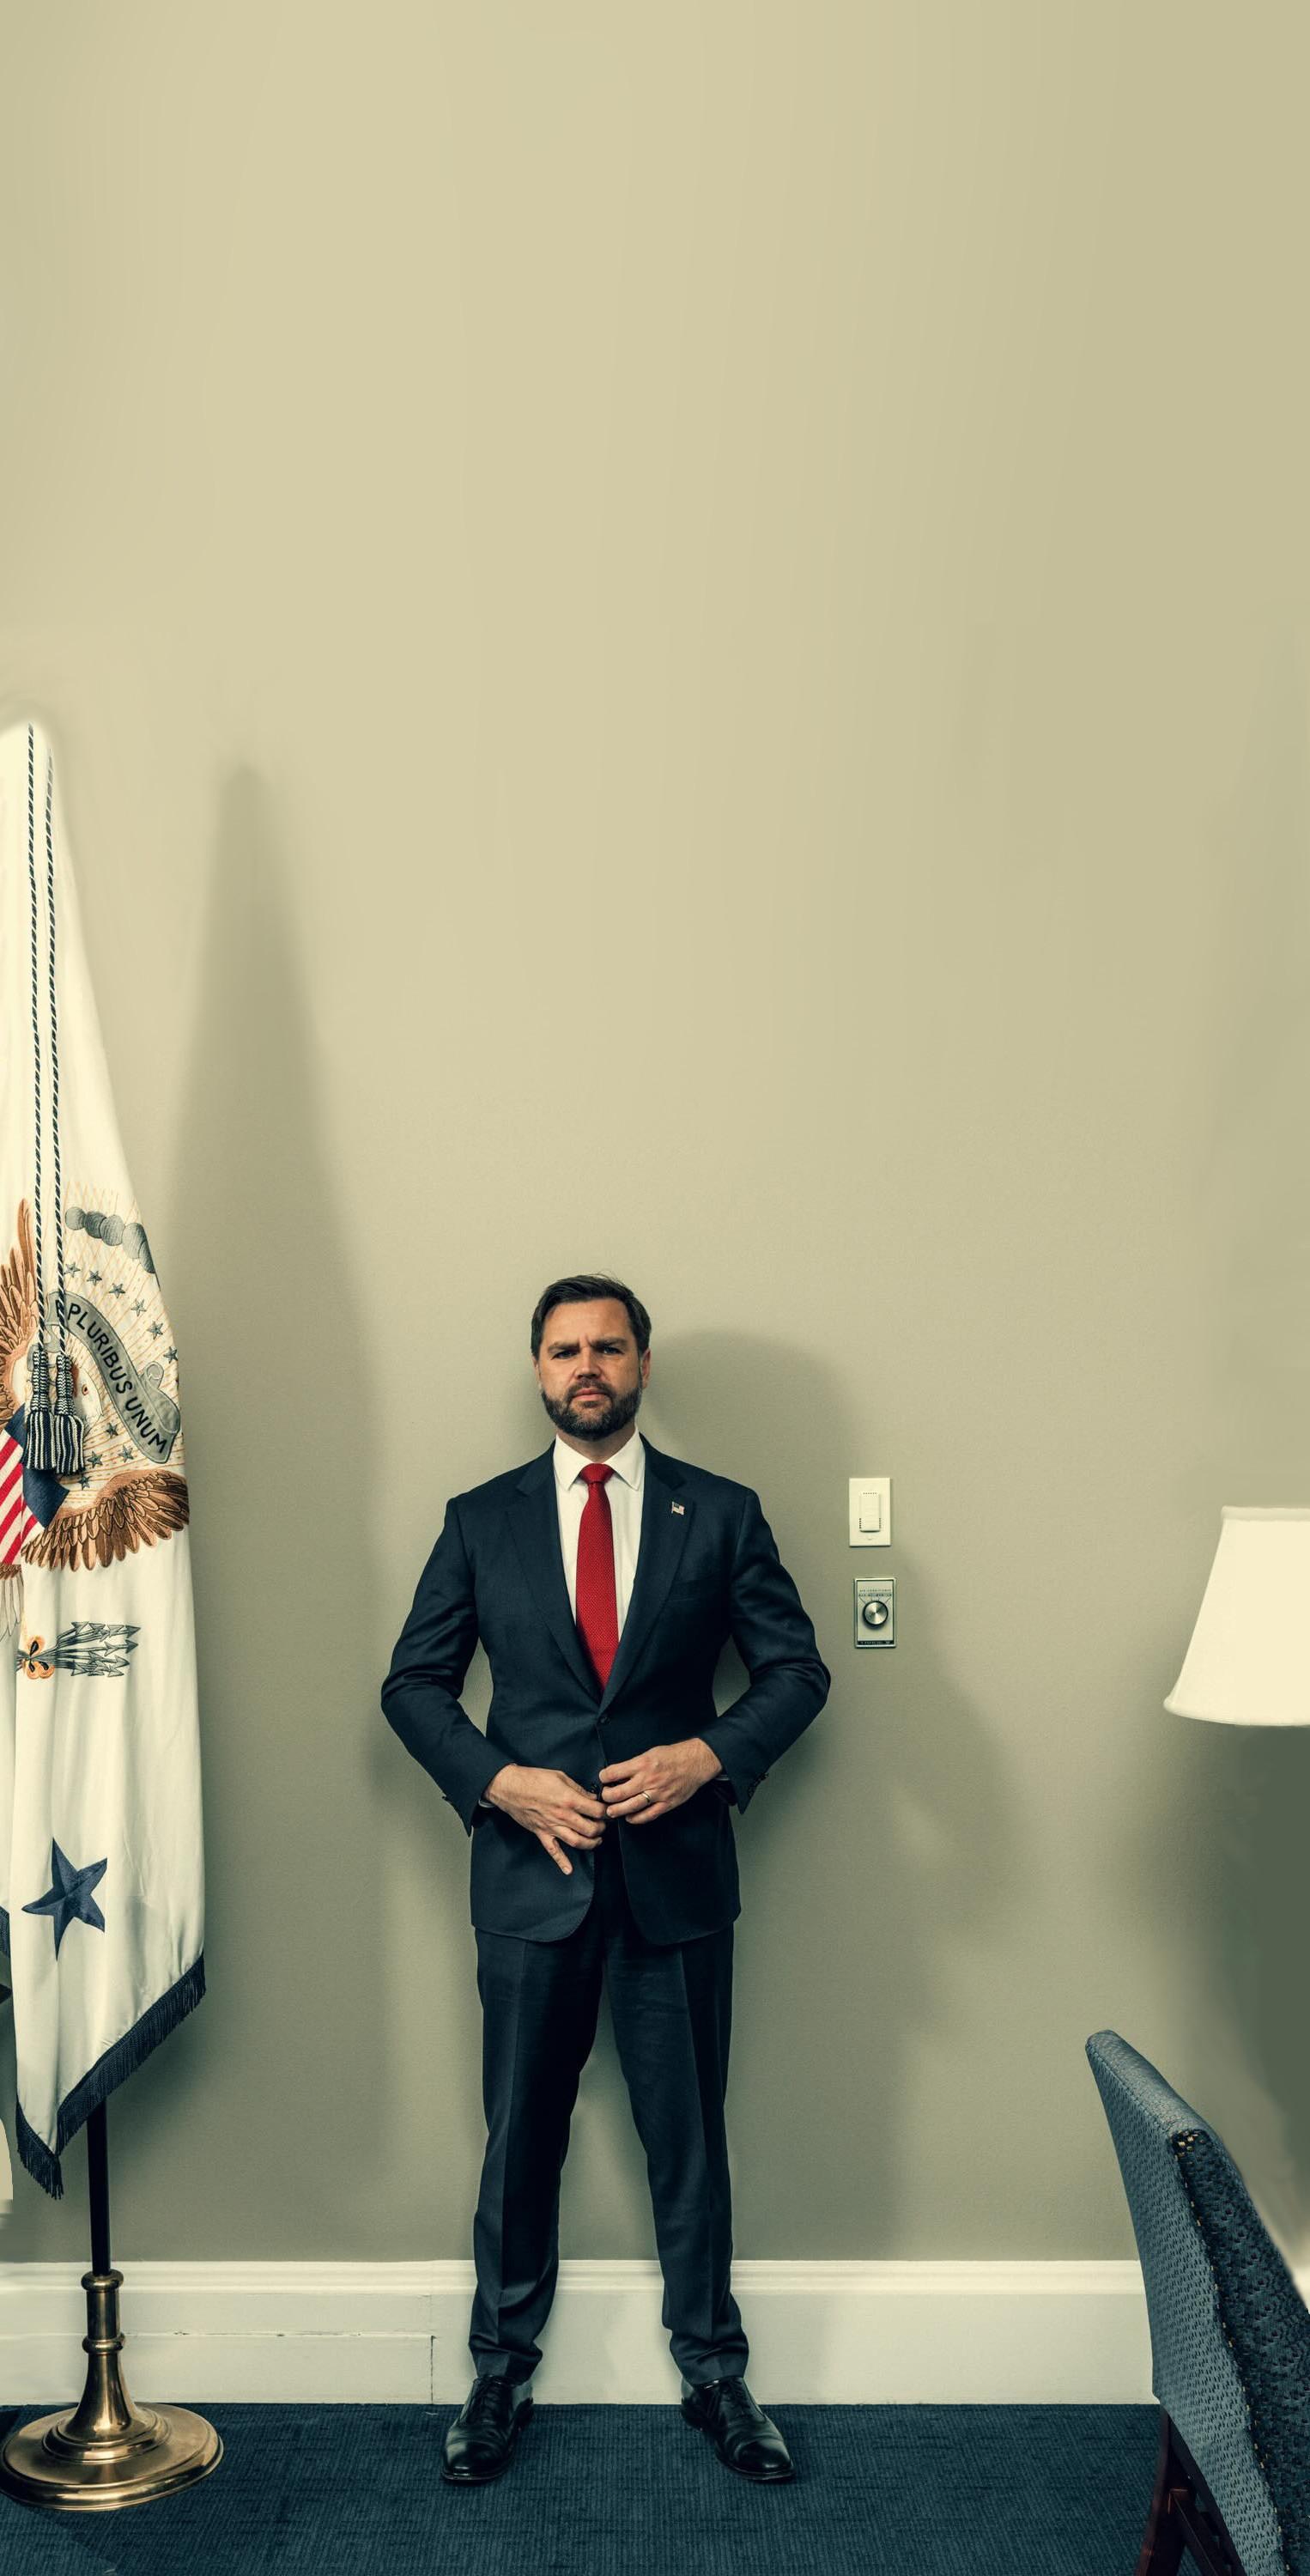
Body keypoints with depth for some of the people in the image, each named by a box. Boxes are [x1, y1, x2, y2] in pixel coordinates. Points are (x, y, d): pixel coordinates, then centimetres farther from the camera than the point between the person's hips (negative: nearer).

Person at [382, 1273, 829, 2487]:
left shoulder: (721, 1512, 2)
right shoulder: (480, 1520, 3)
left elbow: (795, 1668, 2)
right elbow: (414, 1681, 4)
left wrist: (711, 1755, -14)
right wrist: (498, 1781, -12)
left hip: (677, 1866, 0)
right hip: (532, 1868, 1)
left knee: (689, 2133, 11)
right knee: (519, 2135, 12)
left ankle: (713, 2370, 29)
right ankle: (501, 2374, 30)